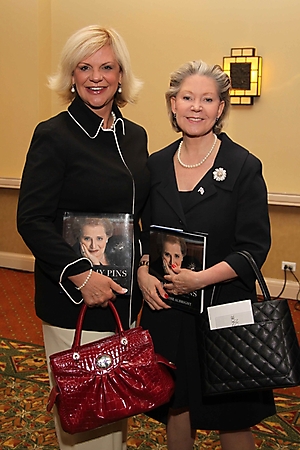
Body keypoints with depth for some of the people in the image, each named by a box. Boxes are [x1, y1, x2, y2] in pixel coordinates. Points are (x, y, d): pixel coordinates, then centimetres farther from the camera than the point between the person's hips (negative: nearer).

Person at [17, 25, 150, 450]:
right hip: (74, 298, -6)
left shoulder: (135, 136, 8)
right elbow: (31, 220, -14)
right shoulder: (54, 135, -11)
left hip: (124, 292, 6)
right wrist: (81, 274, -21)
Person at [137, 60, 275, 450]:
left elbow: (255, 247, -10)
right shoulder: (156, 165, 4)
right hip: (166, 307, 4)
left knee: (231, 417, 11)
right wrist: (143, 271, -8)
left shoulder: (244, 166, -8)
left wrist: (201, 278, -20)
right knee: (177, 405, 17)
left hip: (224, 307, -3)